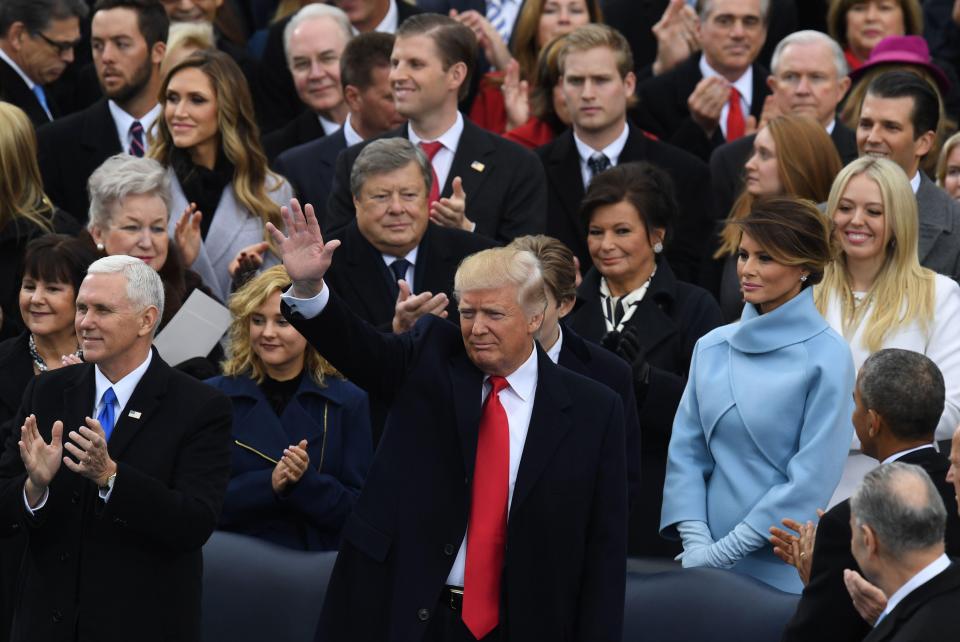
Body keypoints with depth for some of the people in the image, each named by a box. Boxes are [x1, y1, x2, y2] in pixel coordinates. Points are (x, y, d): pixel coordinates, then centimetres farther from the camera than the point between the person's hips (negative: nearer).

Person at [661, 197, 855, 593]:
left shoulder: (826, 357, -8)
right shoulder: (712, 348, 6)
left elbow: (813, 477, -11)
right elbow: (686, 452, 7)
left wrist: (725, 549, -12)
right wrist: (696, 542, -8)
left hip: (785, 572, -4)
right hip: (709, 564, 4)